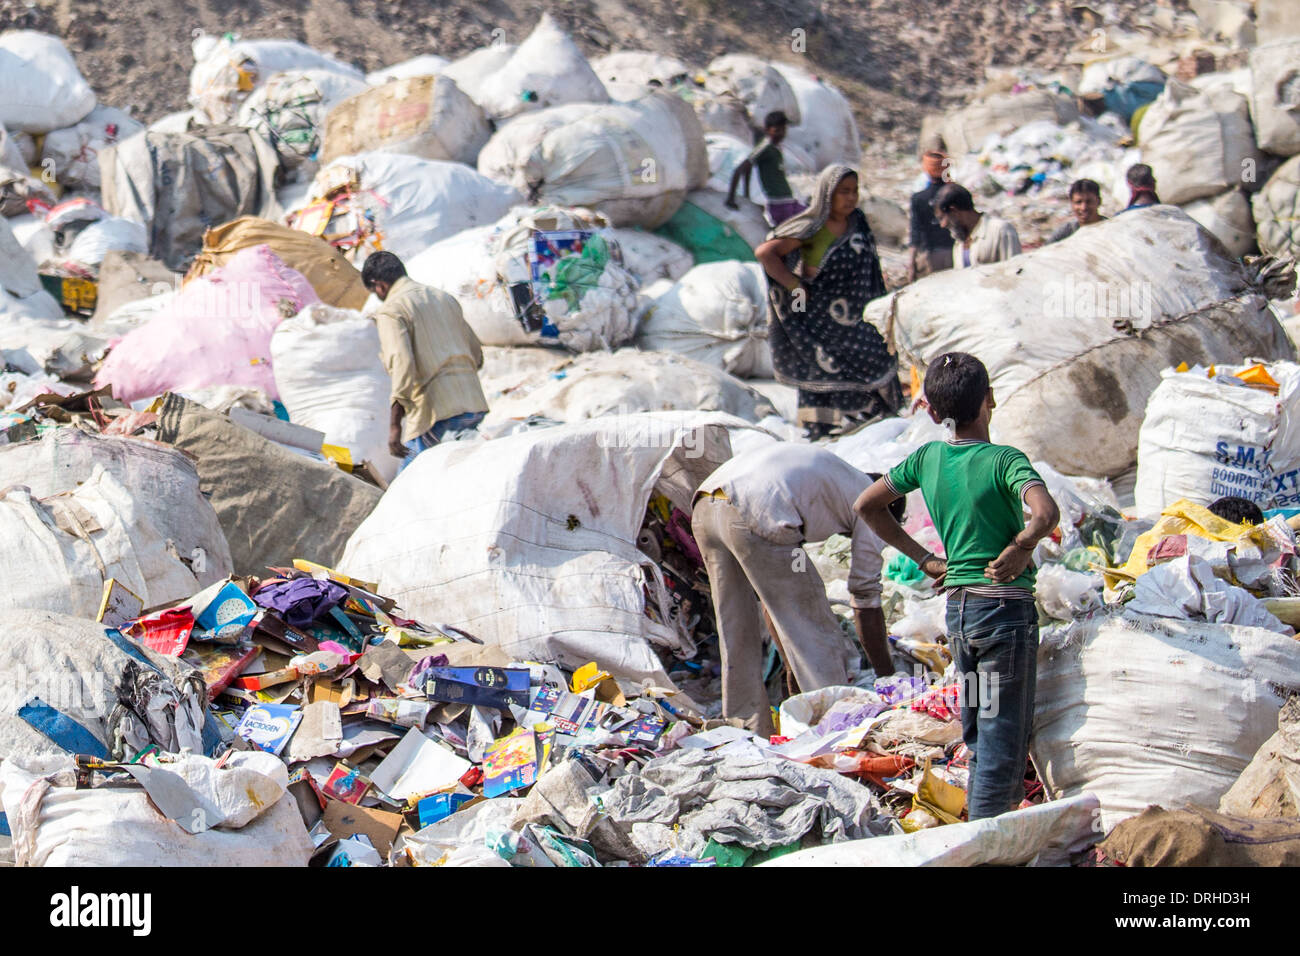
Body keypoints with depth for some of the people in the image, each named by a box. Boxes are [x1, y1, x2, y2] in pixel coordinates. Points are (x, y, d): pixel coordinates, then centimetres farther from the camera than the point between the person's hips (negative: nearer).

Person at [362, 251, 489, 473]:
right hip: (475, 406, 7)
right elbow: (476, 353, 26)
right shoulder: (445, 298, 21)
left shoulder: (390, 311, -2)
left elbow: (402, 364, -17)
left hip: (437, 412, -7)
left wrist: (395, 424, -18)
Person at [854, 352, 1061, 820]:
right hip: (1005, 607, -6)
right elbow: (1046, 513, -29)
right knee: (1003, 742, -2)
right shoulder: (1004, 460, -11)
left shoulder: (926, 458, 6)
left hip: (958, 606, 6)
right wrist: (1021, 547, -11)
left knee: (980, 739, 18)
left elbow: (866, 505, 16)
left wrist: (924, 559, 16)